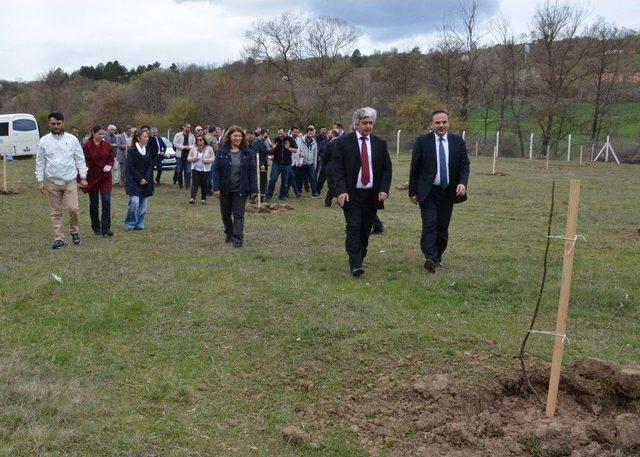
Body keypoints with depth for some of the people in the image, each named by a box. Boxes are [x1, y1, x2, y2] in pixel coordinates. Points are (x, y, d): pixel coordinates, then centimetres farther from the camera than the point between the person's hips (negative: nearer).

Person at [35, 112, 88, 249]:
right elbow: (40, 162, 5)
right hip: (52, 182, 1)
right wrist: (40, 180, 0)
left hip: (70, 181, -1)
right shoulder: (44, 141, 2)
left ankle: (74, 230, 18)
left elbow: (80, 159, 4)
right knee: (56, 212, 5)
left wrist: (83, 177, -1)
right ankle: (58, 239, 12)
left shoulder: (72, 139, 2)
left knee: (73, 208, -9)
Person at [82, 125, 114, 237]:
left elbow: (111, 159, 11)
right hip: (92, 178, -2)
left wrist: (109, 165, -11)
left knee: (106, 201, -9)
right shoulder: (86, 146, -6)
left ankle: (105, 228, -10)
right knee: (93, 204, 8)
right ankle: (96, 228, 22)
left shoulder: (107, 145, 4)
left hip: (105, 177, 2)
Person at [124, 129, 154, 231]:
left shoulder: (148, 151, 10)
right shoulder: (131, 151, -6)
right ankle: (129, 224, -3)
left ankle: (139, 224, 11)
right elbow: (131, 167, -9)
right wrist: (139, 179, -14)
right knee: (134, 202, -16)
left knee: (143, 203, 3)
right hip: (134, 180, -5)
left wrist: (146, 179, -7)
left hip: (145, 181, 5)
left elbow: (150, 166, 7)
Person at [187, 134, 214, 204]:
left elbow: (212, 159, -1)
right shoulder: (193, 148, 9)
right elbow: (188, 157, 13)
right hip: (195, 169, 1)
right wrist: (193, 158, -9)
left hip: (205, 170, -1)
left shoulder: (209, 148, 2)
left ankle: (203, 198, 17)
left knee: (204, 185, 5)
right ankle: (192, 198, -16)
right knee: (194, 184, -9)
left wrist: (206, 160, -19)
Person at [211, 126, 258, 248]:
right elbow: (216, 170, -3)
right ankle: (229, 234, 35)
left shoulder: (248, 153, -1)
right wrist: (216, 188, -11)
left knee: (238, 215, -1)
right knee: (225, 214, 14)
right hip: (225, 189, 1)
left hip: (240, 190, -1)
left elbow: (252, 172, -1)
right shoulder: (222, 152, -2)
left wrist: (254, 190, -6)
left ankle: (237, 239, 1)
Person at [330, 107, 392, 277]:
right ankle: (355, 265, -11)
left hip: (373, 195, 3)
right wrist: (341, 191, -17)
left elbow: (386, 168, 8)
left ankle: (361, 258, 28)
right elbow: (336, 169, -5)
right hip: (351, 194, -3)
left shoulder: (380, 144, 8)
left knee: (366, 230, 10)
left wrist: (384, 189, -6)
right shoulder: (343, 143, -2)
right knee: (354, 228, -10)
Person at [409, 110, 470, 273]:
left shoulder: (458, 142, 5)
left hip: (448, 192, 3)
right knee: (429, 225, -14)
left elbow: (464, 165, 4)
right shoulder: (422, 142, -2)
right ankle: (430, 258, -20)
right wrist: (413, 191, -2)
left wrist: (462, 183, -14)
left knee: (442, 227, 8)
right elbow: (414, 168, 0)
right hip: (428, 192, -3)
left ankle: (438, 257, 22)